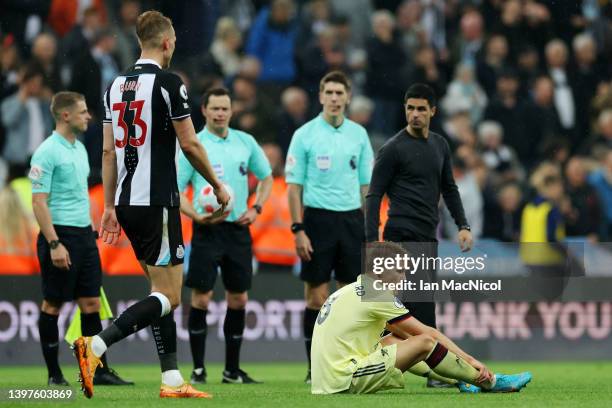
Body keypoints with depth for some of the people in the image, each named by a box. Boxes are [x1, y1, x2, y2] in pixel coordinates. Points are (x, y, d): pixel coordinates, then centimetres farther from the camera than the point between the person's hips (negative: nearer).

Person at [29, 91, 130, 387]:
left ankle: (100, 370, 7)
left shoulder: (79, 148, 14)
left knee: (91, 302, 5)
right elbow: (39, 201, -16)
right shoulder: (47, 152, -12)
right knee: (53, 304, 0)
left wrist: (89, 231, 18)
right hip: (60, 234, -8)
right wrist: (54, 244, -21)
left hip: (84, 234, 8)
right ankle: (54, 373, 5)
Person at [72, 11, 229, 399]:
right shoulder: (168, 83, -10)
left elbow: (109, 151, 13)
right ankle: (95, 346, -22)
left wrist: (110, 206, 17)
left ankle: (172, 379, 12)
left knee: (163, 290, 15)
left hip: (127, 204, 8)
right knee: (168, 297, -6)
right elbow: (190, 143, -9)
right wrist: (218, 186, 5)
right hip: (157, 202, -8)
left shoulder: (116, 86, 11)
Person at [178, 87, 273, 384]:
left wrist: (256, 209, 4)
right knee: (201, 298, -7)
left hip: (238, 229, 4)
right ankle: (198, 368, 2)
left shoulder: (245, 142, 7)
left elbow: (266, 177, 19)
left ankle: (232, 370, 14)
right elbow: (174, 190, -4)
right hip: (207, 230, -4)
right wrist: (196, 216, -19)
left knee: (238, 299, 6)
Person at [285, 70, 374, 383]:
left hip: (352, 218, 3)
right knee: (317, 296, -2)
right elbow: (294, 185, -2)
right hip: (318, 218, -3)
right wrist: (298, 229, -9)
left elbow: (366, 184, 13)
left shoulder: (358, 134, 9)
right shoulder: (305, 134, -1)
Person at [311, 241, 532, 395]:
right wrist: (468, 359, 2)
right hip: (346, 382, -9)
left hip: (326, 383, 9)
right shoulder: (376, 294, -8)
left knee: (396, 339, 22)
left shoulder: (352, 291, 19)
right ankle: (490, 382, 3)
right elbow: (426, 333, -6)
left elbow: (400, 329, 24)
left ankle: (460, 381, 21)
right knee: (424, 343, -8)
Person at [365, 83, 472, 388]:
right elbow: (374, 195, -6)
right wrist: (373, 240, -13)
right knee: (423, 305, -12)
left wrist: (463, 226, 11)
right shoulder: (393, 149, -6)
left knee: (401, 306, 9)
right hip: (404, 234, -7)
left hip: (427, 237, 7)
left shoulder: (439, 146, 15)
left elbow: (449, 188, 22)